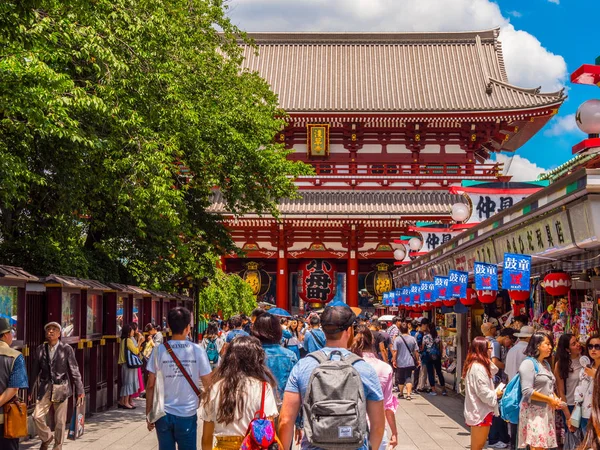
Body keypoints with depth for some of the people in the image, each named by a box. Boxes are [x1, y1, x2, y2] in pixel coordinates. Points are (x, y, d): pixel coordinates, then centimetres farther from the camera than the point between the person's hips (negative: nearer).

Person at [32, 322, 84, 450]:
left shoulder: (66, 349, -4)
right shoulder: (40, 350, 4)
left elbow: (74, 370, -3)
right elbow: (35, 371, 10)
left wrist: (80, 390, -4)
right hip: (45, 388, 2)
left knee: (60, 421, 4)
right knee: (37, 416, -8)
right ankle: (46, 437, 19)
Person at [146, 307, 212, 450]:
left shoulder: (159, 350, -4)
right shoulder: (197, 351, -7)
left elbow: (151, 385, -2)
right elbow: (208, 384, -5)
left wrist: (148, 414, 7)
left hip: (163, 414, 1)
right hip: (187, 415, -1)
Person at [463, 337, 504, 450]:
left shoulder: (474, 365, 11)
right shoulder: (478, 368, -21)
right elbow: (483, 392, -24)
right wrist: (496, 394, -8)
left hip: (477, 411, 10)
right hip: (480, 412, -10)